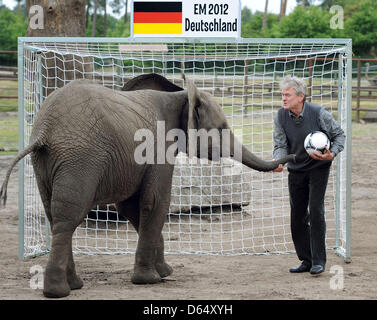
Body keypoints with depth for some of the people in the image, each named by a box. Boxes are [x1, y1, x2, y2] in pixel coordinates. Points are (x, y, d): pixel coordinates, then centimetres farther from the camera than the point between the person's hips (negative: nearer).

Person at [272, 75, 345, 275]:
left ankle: (318, 261, -7)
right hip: (296, 170, 4)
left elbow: (339, 134, -4)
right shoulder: (281, 116, -8)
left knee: (315, 210, -14)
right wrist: (278, 162, -25)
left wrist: (332, 154, -21)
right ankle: (306, 260, 15)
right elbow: (281, 145, -5)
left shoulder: (319, 114, -18)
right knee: (297, 216, 4)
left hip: (318, 168, -4)